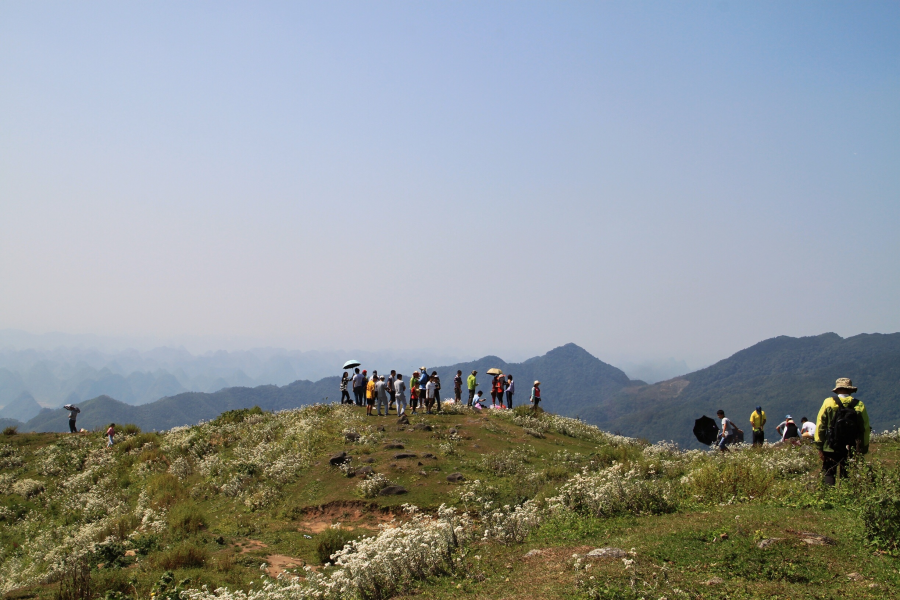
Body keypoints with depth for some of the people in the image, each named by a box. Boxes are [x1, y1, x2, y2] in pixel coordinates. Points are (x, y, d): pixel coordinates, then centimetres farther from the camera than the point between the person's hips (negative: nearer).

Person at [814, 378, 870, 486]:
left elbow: (820, 425, -5)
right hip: (851, 451, 2)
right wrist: (864, 448, 10)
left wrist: (819, 447, 0)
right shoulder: (860, 405, 0)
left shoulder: (829, 403, -4)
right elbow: (865, 429, 1)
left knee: (828, 473, 6)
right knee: (846, 477, 11)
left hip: (831, 449, -2)